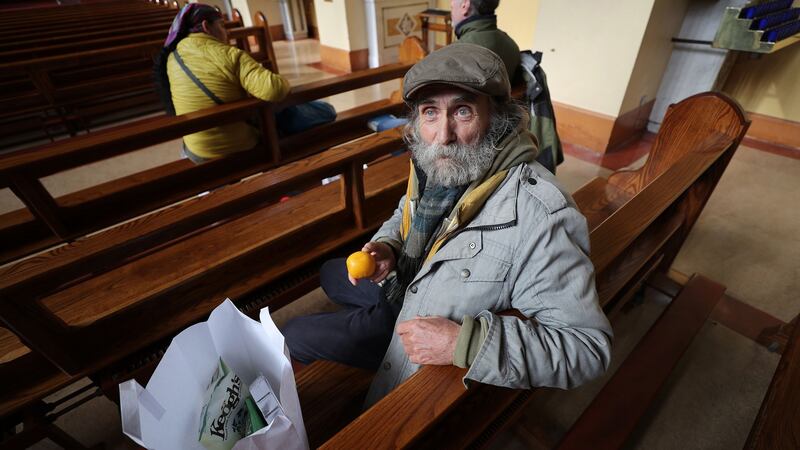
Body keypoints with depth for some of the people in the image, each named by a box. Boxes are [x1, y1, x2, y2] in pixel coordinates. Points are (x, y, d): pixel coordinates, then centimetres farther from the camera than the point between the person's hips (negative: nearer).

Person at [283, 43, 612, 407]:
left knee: (293, 336, 5)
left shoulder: (540, 215, -36)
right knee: (330, 272, 28)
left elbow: (588, 346, -31)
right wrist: (387, 246, -13)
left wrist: (464, 343, -40)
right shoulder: (431, 163, -12)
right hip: (406, 289, 8)